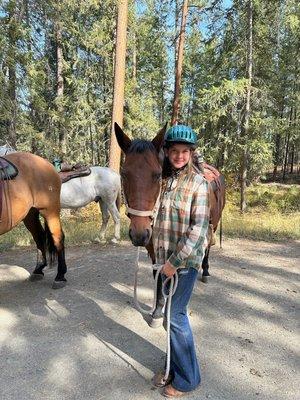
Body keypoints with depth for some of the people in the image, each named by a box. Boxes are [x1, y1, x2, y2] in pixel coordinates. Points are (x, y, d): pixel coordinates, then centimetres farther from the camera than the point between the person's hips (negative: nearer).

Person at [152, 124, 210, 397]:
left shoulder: (198, 183, -13)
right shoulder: (162, 179, 4)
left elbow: (199, 227, -18)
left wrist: (175, 261, -19)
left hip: (185, 260, -6)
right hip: (163, 258, 6)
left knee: (175, 315, 4)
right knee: (168, 312, 17)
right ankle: (174, 366, 40)